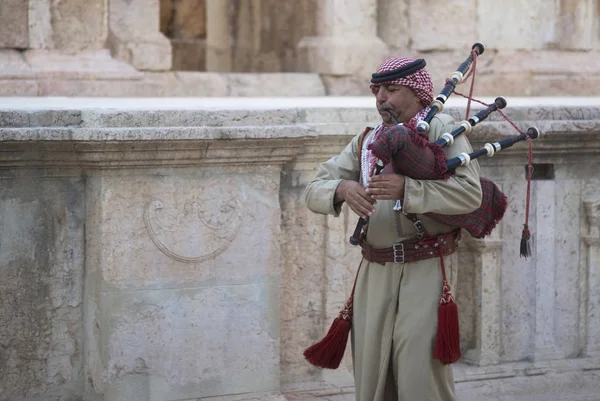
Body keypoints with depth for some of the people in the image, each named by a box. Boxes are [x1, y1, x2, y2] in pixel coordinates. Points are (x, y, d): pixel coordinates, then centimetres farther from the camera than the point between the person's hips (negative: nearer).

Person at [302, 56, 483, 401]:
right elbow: (315, 192, 6)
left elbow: (470, 193, -17)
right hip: (376, 272, 6)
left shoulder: (442, 129, -2)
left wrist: (406, 189, -27)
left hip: (427, 269, -6)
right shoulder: (366, 142, 14)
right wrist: (342, 188, -18)